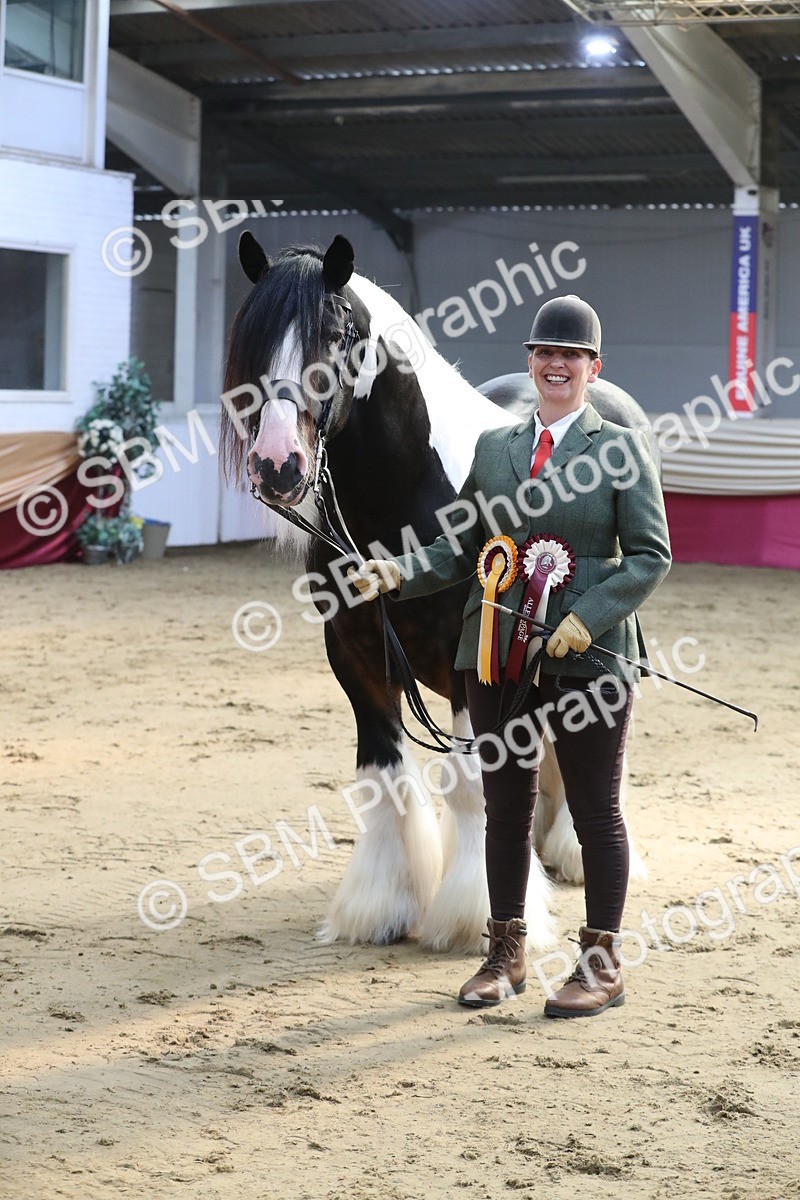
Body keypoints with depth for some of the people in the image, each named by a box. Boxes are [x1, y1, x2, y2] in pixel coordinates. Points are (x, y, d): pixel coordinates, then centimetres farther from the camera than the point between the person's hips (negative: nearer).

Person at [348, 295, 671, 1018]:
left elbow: (650, 556, -5)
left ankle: (602, 963, 15)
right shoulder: (493, 447, 12)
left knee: (595, 811, 4)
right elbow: (462, 547, 12)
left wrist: (587, 618, -16)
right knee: (505, 808, 12)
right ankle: (506, 954, 23)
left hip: (587, 657, -4)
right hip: (499, 658, 5)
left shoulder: (621, 449, -1)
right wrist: (396, 573, -4)